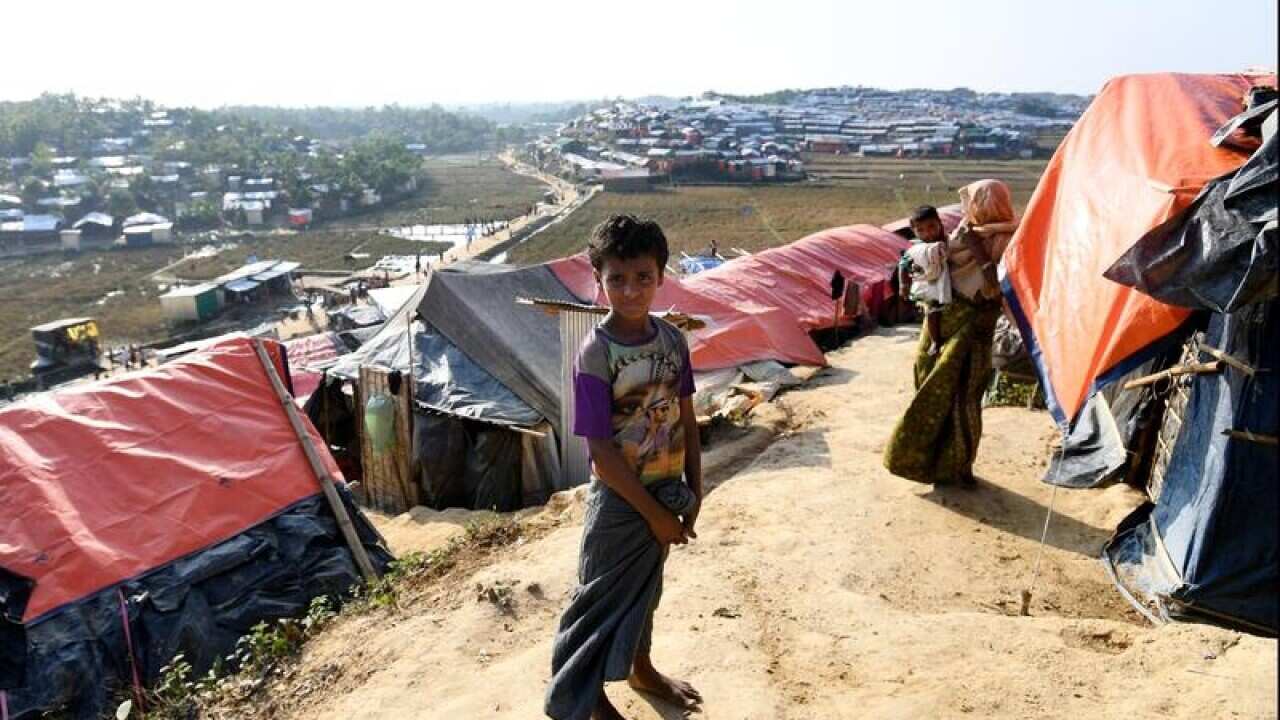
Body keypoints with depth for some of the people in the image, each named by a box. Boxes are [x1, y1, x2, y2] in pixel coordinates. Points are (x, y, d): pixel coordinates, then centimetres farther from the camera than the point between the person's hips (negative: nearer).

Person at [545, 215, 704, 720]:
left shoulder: (672, 340, -5)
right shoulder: (595, 355, -22)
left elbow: (687, 421, 4)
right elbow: (602, 454, -21)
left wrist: (693, 493, 2)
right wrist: (655, 512, -16)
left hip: (666, 491, 6)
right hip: (621, 500, -6)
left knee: (644, 588, 26)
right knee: (604, 600, 12)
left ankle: (642, 669, 49)